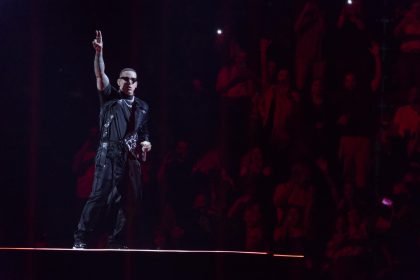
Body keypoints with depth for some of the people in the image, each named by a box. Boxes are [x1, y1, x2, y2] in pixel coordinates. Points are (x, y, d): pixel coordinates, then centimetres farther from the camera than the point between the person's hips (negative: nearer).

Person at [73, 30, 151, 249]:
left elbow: (144, 133, 24)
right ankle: (81, 239, -15)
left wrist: (146, 143, 1)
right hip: (109, 155, -4)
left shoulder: (142, 107, 20)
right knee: (100, 195, -14)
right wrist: (99, 53, -19)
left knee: (126, 200, -1)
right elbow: (100, 75, -6)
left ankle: (116, 243, 4)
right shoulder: (110, 97, 9)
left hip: (131, 158, 4)